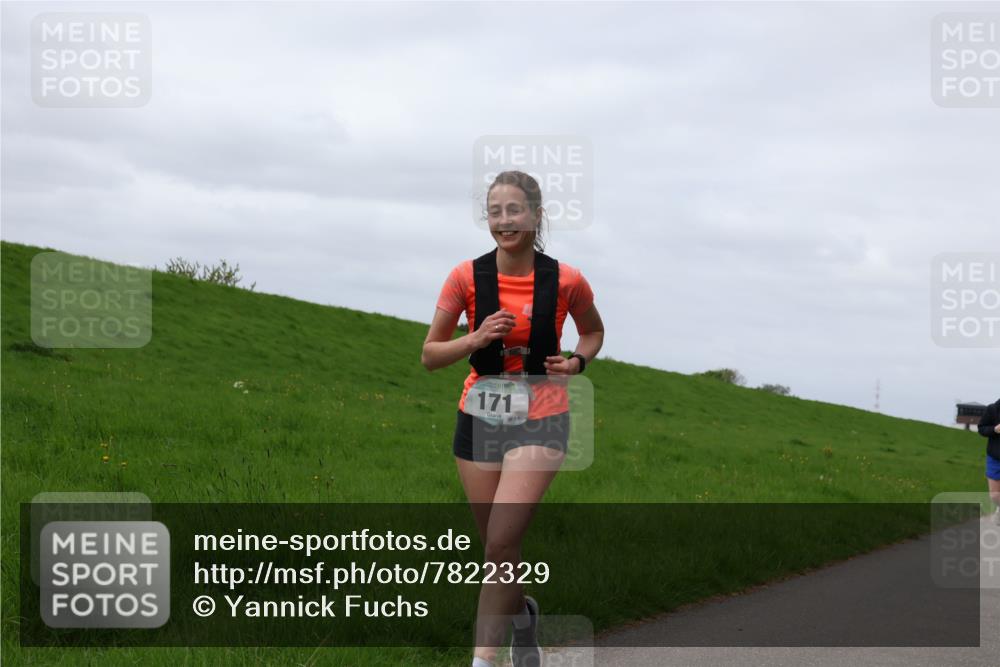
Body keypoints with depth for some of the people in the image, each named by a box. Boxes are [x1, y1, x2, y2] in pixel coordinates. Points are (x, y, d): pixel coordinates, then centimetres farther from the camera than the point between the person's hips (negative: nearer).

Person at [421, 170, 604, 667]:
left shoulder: (566, 281, -6)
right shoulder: (467, 277, -5)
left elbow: (594, 331, 15)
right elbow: (430, 355, 1)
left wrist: (578, 360, -5)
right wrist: (476, 339, -17)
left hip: (540, 421, -2)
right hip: (480, 417, 3)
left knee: (502, 542, -17)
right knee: (496, 545, 11)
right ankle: (523, 612, 43)